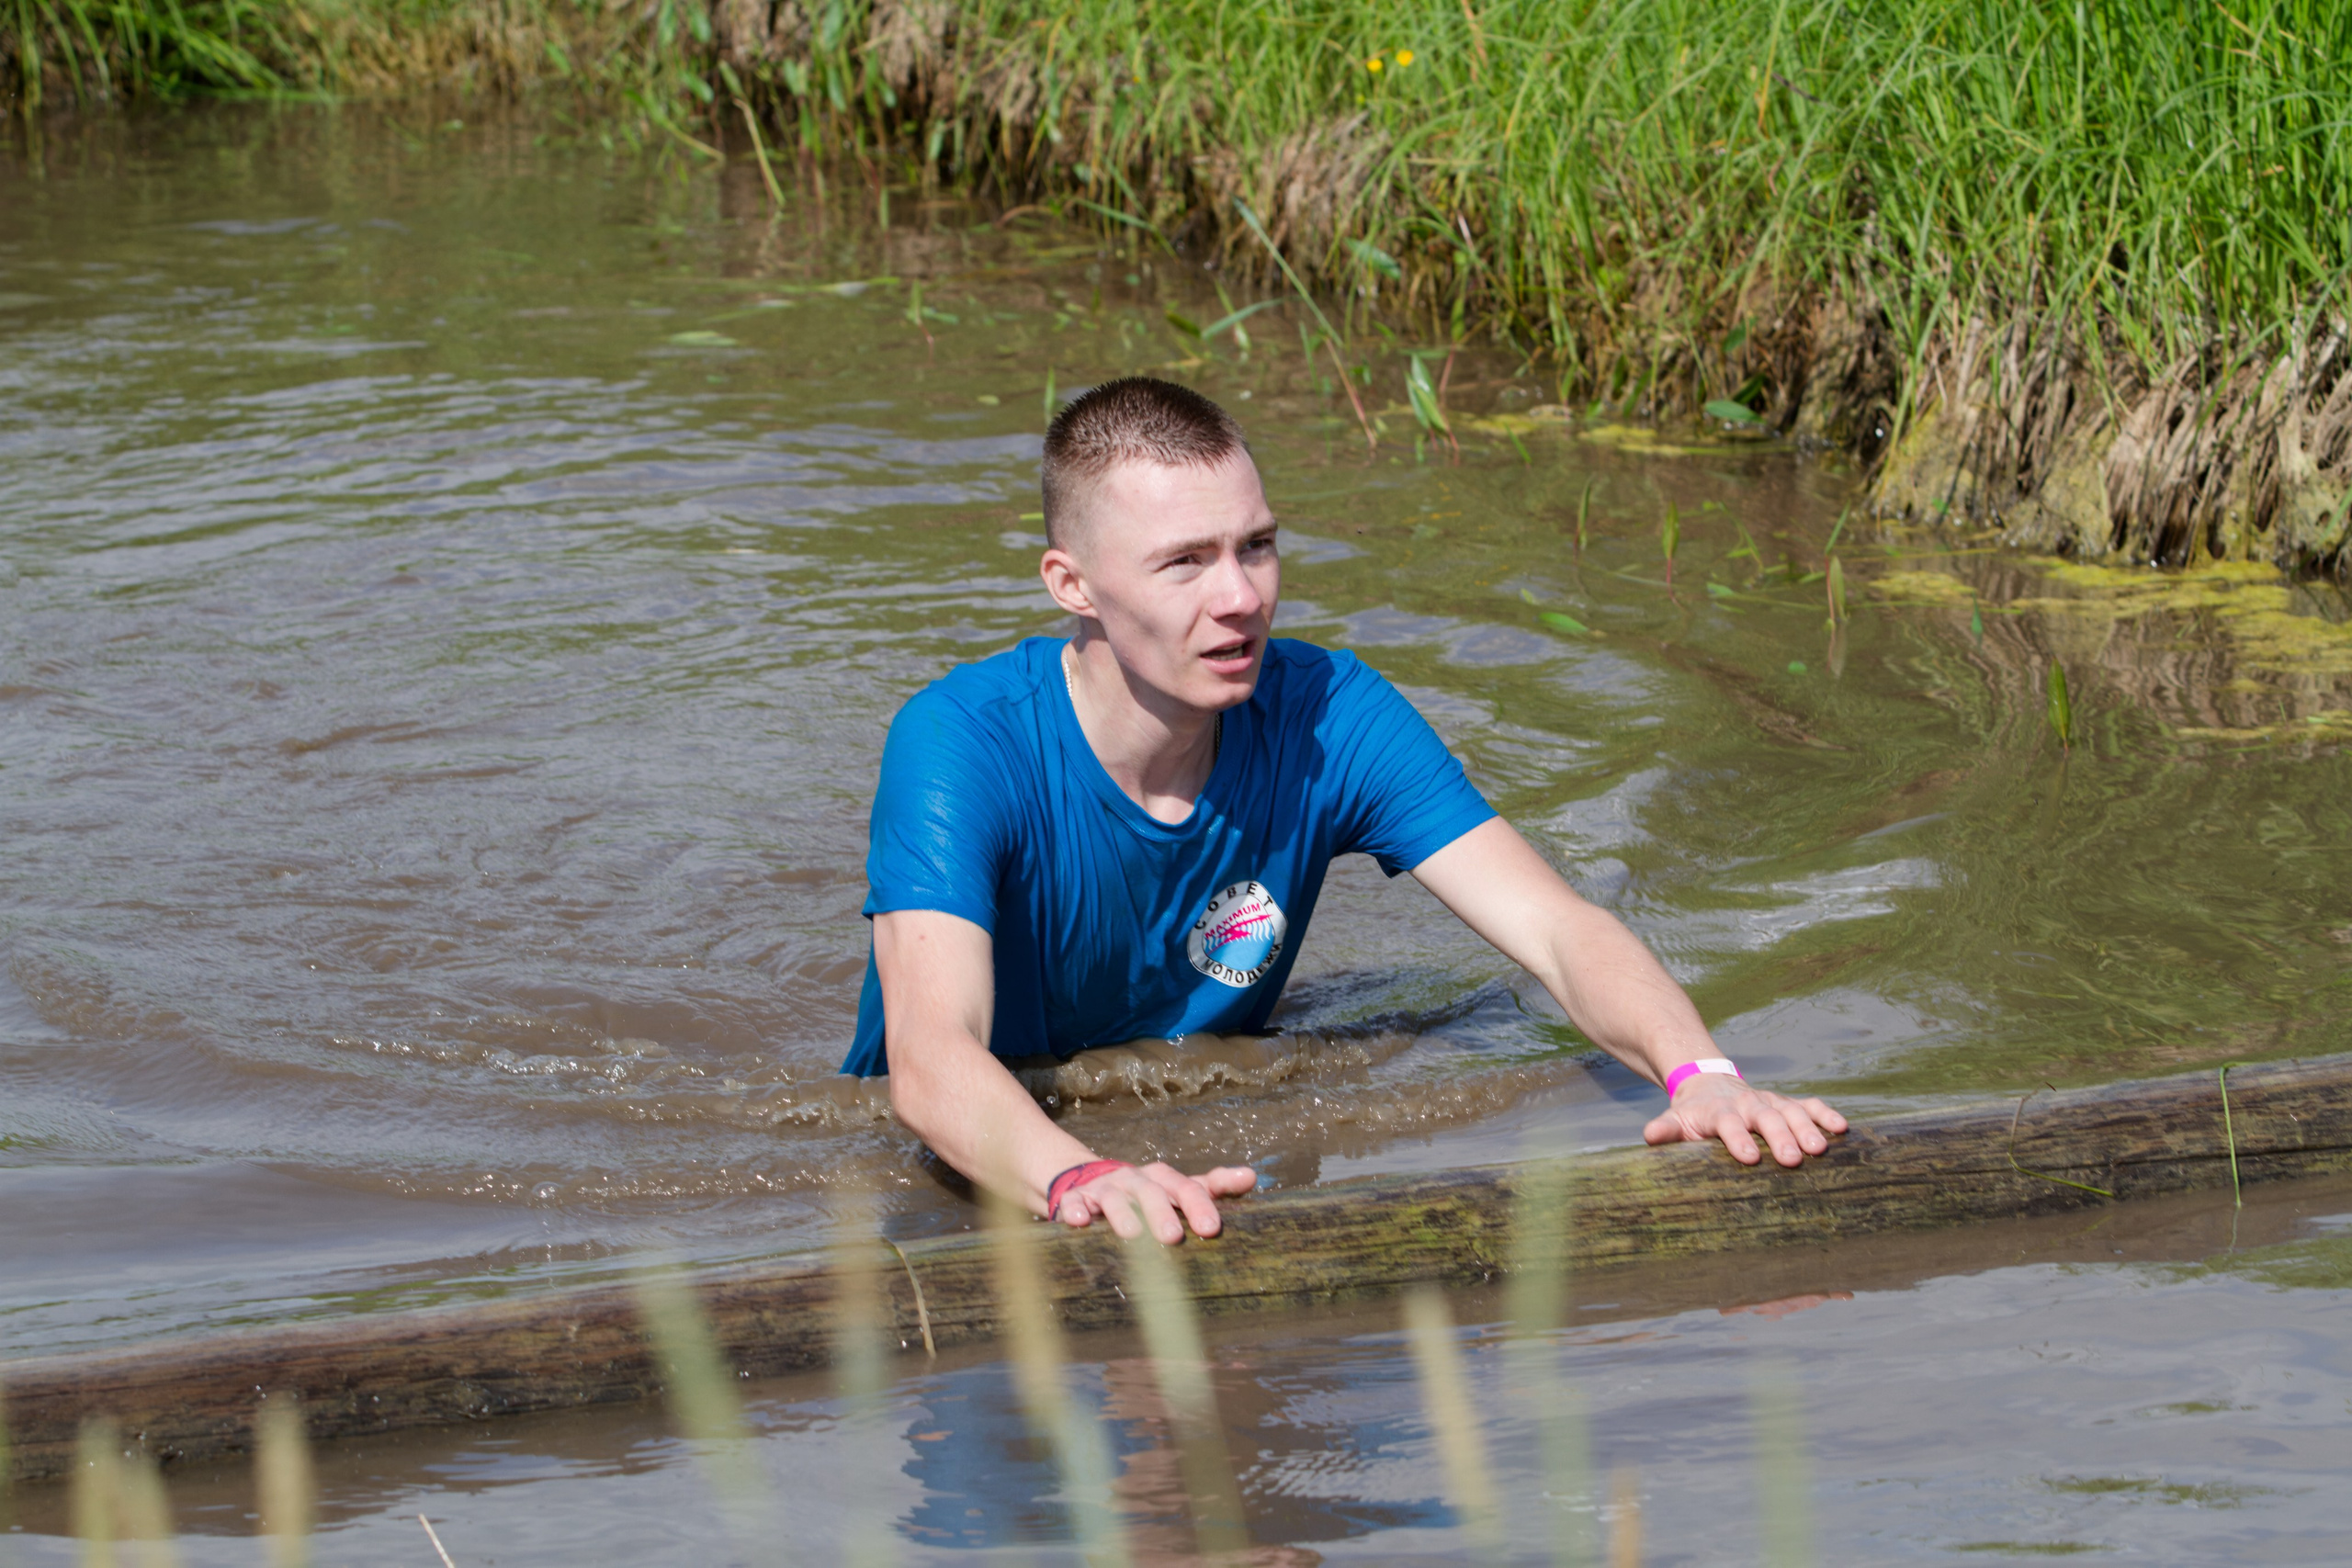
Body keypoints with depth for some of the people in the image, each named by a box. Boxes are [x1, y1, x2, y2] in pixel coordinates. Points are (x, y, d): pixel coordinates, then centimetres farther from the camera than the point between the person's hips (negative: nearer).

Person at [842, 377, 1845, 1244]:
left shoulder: (1329, 719, -13)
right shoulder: (961, 744, -26)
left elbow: (1559, 931, -20)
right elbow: (932, 1059, -41)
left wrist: (1698, 1073, -43)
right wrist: (1084, 1181, -64)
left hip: (1206, 1154, 4)